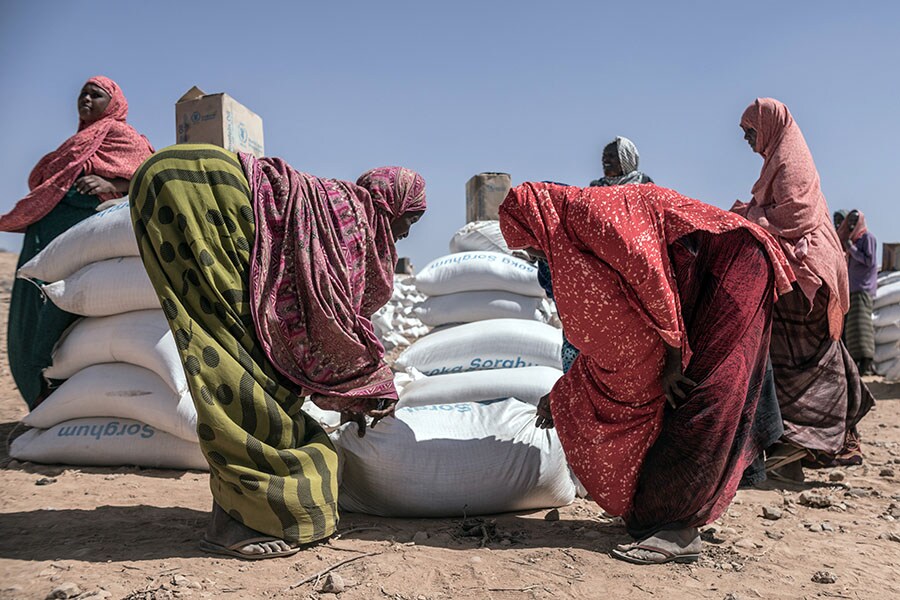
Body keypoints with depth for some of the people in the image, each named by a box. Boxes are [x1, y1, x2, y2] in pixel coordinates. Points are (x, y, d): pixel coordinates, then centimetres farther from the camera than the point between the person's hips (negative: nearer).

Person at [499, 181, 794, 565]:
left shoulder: (591, 209, -15)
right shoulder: (572, 250, 13)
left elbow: (648, 271, -24)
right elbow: (601, 339, 18)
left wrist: (673, 353, -17)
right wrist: (560, 396, 24)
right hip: (694, 289, 9)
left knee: (700, 398, -15)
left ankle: (679, 531, -12)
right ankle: (653, 510, 12)